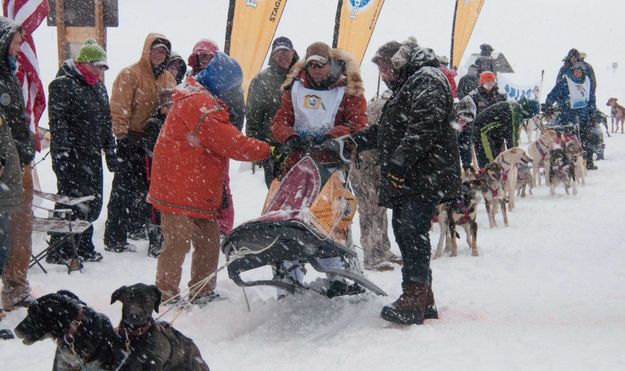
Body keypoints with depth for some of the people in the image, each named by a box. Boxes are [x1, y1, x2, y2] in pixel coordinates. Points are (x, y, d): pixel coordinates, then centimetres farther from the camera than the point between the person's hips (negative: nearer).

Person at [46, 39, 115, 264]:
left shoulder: (98, 87, 18)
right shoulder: (63, 85, -9)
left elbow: (106, 122, 25)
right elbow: (57, 122, -15)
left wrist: (110, 150, 21)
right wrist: (61, 153, -21)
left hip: (92, 156, 8)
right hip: (71, 158, -8)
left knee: (93, 203, 10)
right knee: (73, 203, -10)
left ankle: (83, 248, 22)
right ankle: (59, 252, -4)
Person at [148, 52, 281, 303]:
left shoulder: (198, 98, 17)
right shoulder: (201, 103, -19)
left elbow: (220, 141, 16)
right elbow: (230, 143, -23)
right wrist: (268, 151, -15)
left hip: (199, 191, 11)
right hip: (180, 192, -11)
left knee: (208, 242, 14)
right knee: (178, 243, -5)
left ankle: (203, 292, 23)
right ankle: (166, 297, 2)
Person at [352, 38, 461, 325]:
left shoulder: (427, 80, -7)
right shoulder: (406, 87, 27)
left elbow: (424, 126, -21)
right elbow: (385, 129, 32)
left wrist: (400, 160, -27)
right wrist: (357, 141, 18)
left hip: (425, 175, -11)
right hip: (407, 178, 11)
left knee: (412, 232, -16)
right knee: (404, 231, 10)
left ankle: (413, 301, -18)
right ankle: (424, 300, 16)